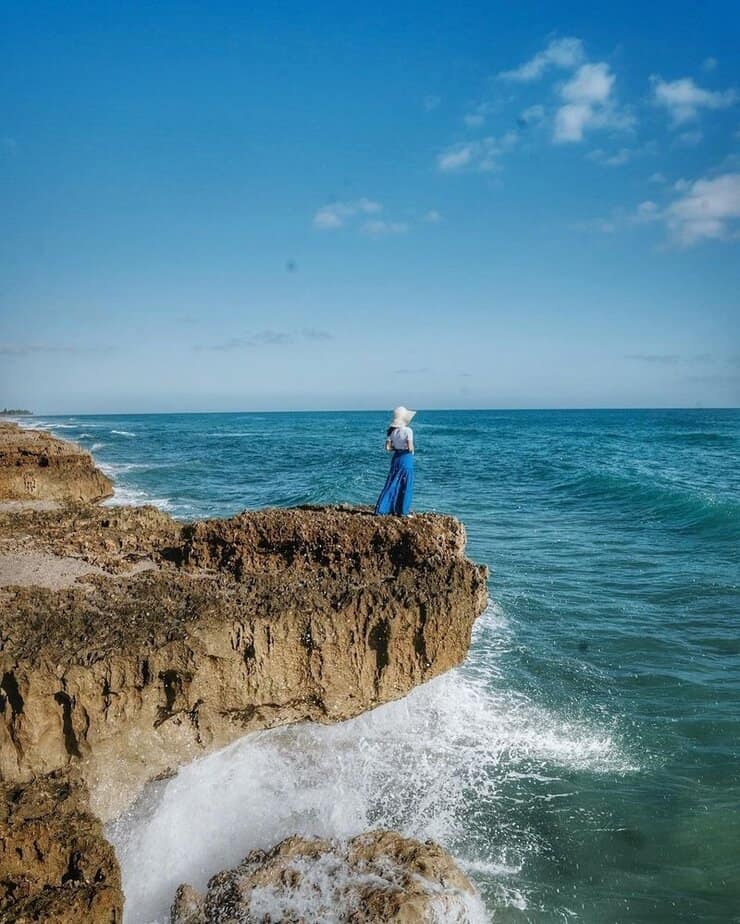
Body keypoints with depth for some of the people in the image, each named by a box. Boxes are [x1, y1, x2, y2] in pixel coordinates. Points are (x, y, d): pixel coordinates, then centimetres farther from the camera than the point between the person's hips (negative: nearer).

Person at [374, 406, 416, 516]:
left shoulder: (392, 431, 2)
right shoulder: (408, 431, -15)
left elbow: (387, 448, 0)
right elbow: (410, 448, -20)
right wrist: (412, 449, 2)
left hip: (396, 458, 6)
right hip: (406, 458, -6)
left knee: (392, 484, 11)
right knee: (406, 487, 5)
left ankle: (381, 509, 8)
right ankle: (402, 511, 10)